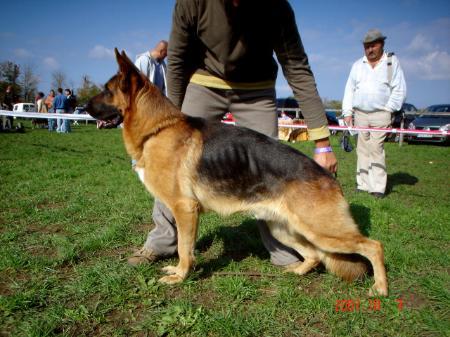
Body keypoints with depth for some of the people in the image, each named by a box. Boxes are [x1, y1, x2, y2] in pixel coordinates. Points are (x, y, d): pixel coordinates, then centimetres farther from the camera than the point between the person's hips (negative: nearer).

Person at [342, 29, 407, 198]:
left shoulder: (392, 62, 5)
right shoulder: (358, 65, 14)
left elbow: (399, 90, 3)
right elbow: (349, 89, 11)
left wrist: (389, 110, -5)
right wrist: (347, 112, 3)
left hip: (380, 114, -3)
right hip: (360, 114, 3)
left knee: (376, 149, -10)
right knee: (362, 150, 3)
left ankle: (378, 188, -6)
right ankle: (363, 184, 9)